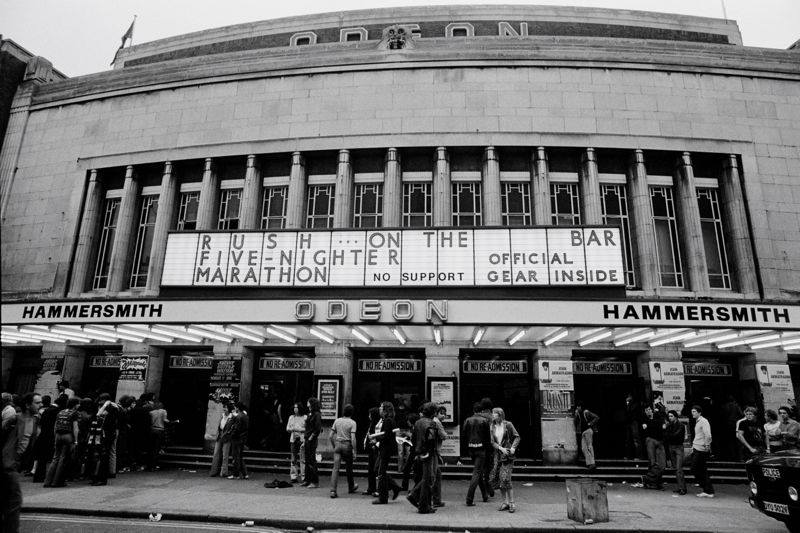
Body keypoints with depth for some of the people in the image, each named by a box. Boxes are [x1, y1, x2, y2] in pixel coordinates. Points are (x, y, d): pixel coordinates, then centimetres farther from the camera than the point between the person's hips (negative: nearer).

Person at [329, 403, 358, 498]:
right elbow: (353, 438, -14)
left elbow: (331, 436, 5)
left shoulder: (337, 420, 4)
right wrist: (354, 451, -8)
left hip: (338, 444, 3)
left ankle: (333, 490, -9)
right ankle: (351, 487, 34)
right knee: (349, 468, 16)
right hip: (347, 445, -3)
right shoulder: (352, 423, -8)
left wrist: (333, 446, 17)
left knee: (336, 468, 0)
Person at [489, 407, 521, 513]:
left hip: (508, 455, -5)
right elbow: (492, 442, 2)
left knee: (505, 479, -10)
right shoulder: (492, 427, 7)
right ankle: (505, 502, 19)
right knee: (497, 479, 5)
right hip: (498, 454, 5)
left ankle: (511, 503, 2)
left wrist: (513, 447, -15)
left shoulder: (508, 425, -4)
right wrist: (501, 448, -14)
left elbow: (517, 437, -1)